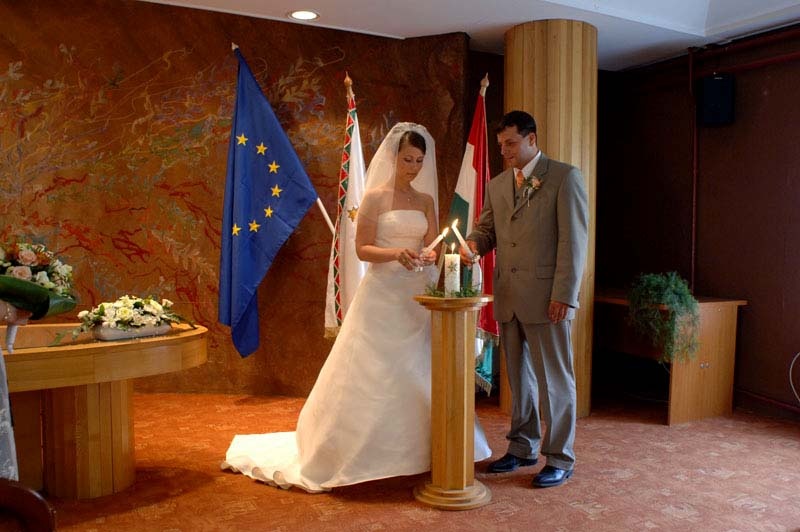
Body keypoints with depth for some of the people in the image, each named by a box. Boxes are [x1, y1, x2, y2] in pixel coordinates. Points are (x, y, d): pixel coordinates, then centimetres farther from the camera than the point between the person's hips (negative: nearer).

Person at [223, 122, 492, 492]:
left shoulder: (426, 200, 11)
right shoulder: (375, 197, -3)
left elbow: (432, 246, 8)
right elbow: (362, 248, -7)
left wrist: (431, 256, -15)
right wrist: (396, 253, -23)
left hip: (417, 296, 5)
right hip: (383, 295, -5)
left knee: (417, 373, 7)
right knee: (374, 374, 0)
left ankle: (413, 448, 21)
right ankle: (368, 451, 13)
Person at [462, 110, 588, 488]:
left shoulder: (564, 177, -3)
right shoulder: (497, 184, 15)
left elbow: (573, 240, -9)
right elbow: (485, 229, 19)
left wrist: (564, 296, -14)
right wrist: (472, 246, -6)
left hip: (546, 297, -6)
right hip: (508, 297, 6)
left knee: (554, 379, 3)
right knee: (519, 377, 15)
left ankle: (559, 458, 16)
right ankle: (523, 447, 29)